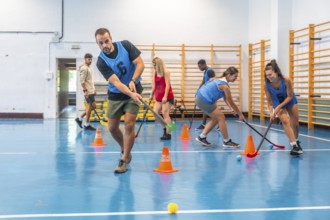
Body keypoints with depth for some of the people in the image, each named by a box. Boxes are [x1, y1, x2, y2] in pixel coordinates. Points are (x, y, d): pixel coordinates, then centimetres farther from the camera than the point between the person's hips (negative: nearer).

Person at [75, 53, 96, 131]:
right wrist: (85, 91, -24)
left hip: (91, 91, 10)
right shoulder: (84, 68, -12)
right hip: (88, 91, -10)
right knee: (91, 106, -6)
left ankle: (80, 118, 18)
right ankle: (86, 124, 1)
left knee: (92, 106, 11)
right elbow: (82, 81, -19)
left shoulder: (88, 67, 18)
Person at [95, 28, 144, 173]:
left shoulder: (125, 45, -13)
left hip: (134, 90, -1)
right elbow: (116, 83, -26)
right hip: (115, 94, 1)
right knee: (112, 128, 5)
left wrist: (133, 81, -29)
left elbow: (140, 64, -14)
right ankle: (125, 150, 34)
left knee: (129, 124, -12)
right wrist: (131, 94, -41)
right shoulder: (101, 62, -18)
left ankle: (124, 160, -1)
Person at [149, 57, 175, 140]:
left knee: (165, 113, -10)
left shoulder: (166, 72, -10)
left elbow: (167, 85, -15)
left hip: (167, 97, -6)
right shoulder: (155, 73, 7)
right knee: (155, 113, -3)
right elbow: (154, 85, 13)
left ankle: (168, 133, -5)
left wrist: (165, 96, -21)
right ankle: (165, 128, 14)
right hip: (159, 97, 6)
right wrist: (151, 95, 6)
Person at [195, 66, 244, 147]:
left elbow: (225, 98, 15)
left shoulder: (221, 79, 12)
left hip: (200, 98, 10)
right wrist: (240, 114, -2)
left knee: (216, 118, 16)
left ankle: (202, 137, 21)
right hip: (204, 101, -10)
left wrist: (232, 108, 4)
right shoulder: (224, 86, -17)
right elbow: (231, 102, -12)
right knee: (221, 117, -2)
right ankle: (227, 142, 5)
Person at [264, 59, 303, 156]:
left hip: (290, 102, 0)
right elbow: (269, 101, -15)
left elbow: (289, 96, -22)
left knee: (295, 124, 8)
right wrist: (271, 112, -29)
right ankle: (294, 145, -25)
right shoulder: (267, 85, -26)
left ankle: (296, 141, 36)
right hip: (278, 104, 0)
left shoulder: (286, 81, -32)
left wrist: (278, 107, -30)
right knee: (285, 121, -23)